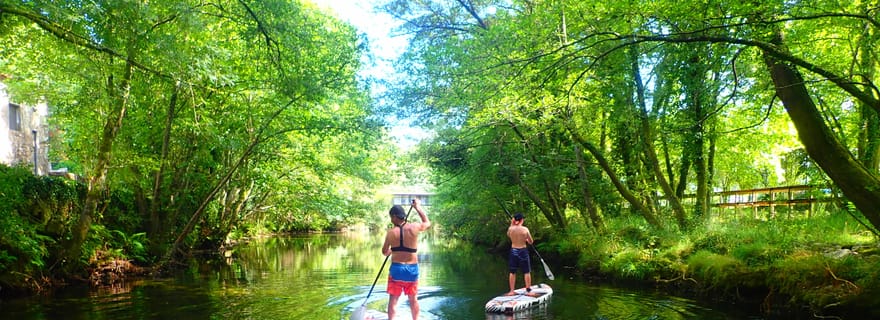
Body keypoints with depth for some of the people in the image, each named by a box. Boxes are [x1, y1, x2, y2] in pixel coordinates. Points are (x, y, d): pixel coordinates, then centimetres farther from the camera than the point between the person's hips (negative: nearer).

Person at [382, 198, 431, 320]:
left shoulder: (391, 232, -8)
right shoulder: (414, 227, -7)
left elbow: (385, 252, 4)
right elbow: (427, 223, 16)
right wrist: (418, 207, 23)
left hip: (396, 268, -1)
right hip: (412, 268, 2)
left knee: (393, 298, 7)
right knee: (413, 298, 15)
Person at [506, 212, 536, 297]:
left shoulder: (510, 228, -7)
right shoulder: (525, 229, -12)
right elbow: (531, 242, -3)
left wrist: (511, 224, 11)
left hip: (513, 251, 3)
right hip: (523, 251, -3)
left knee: (512, 272, 11)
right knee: (527, 272, 9)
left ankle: (512, 291, 15)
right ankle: (528, 291, 13)